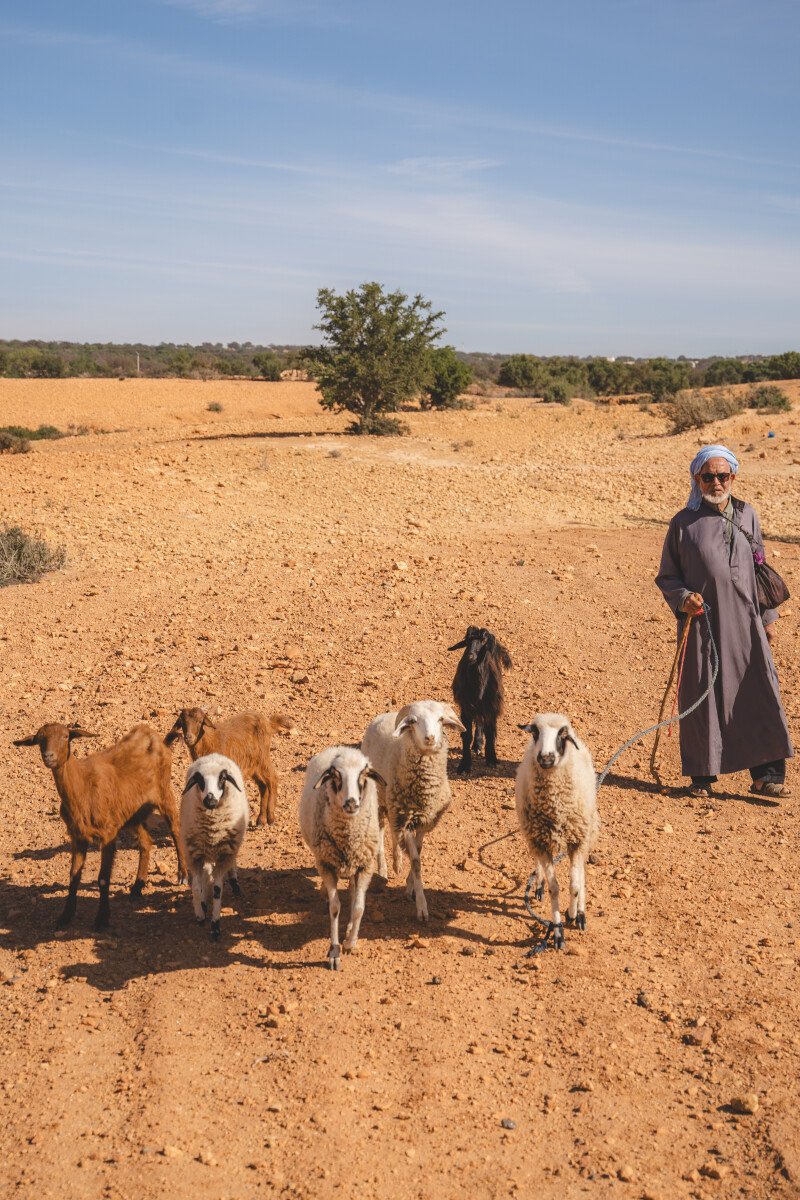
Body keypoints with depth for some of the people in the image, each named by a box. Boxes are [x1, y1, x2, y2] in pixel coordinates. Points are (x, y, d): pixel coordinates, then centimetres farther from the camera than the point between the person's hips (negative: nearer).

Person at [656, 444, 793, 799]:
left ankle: (766, 773, 5)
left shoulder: (747, 516, 8)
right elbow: (666, 577, 5)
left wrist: (768, 616, 13)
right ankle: (701, 776, 15)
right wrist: (682, 598, -15)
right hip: (701, 623, -2)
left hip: (745, 622, 2)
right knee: (701, 697, 2)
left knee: (759, 692, -3)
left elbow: (760, 567, 15)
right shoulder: (683, 523, 0)